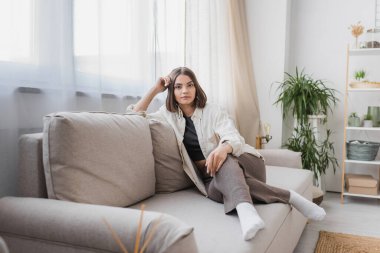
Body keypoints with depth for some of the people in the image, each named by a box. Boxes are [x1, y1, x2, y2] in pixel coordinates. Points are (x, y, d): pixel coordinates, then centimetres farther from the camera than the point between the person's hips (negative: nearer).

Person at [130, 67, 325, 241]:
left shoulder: (213, 111, -2)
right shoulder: (168, 115, 7)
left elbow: (234, 139, -17)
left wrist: (223, 148, -43)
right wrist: (155, 89, -2)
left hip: (242, 162, -2)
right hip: (210, 177, 2)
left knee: (223, 163, -38)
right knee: (217, 190, -35)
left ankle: (245, 209, -63)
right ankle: (287, 196, -32)